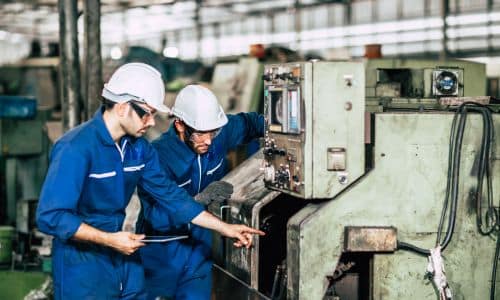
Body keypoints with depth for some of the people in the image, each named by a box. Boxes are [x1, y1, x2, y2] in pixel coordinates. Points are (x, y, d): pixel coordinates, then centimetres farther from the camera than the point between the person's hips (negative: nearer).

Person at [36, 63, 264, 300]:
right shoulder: (75, 148, -21)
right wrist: (110, 239, -24)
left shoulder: (139, 147, 2)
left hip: (124, 258, 7)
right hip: (82, 265, -7)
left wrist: (225, 228, 7)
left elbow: (170, 196, 9)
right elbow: (50, 217, -24)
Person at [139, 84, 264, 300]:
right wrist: (201, 199, -40)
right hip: (163, 255, -4)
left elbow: (249, 123, 12)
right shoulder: (158, 155, -26)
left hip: (199, 249, 4)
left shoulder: (219, 134, -10)